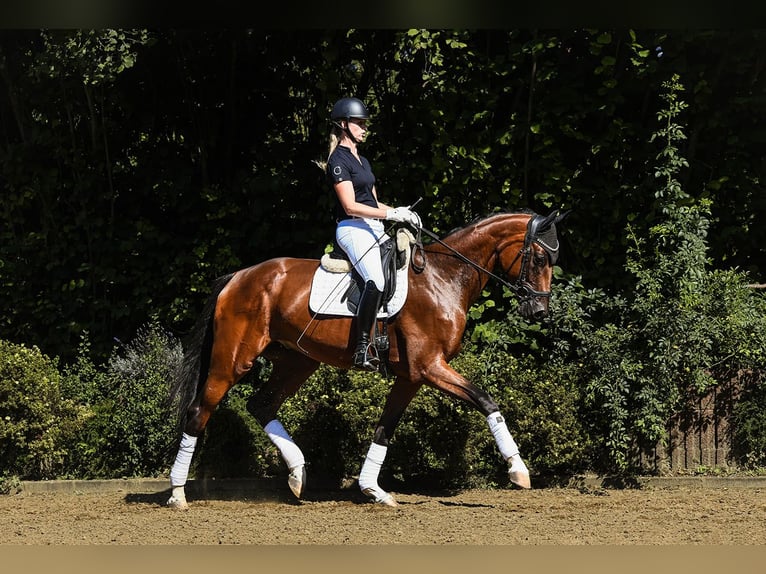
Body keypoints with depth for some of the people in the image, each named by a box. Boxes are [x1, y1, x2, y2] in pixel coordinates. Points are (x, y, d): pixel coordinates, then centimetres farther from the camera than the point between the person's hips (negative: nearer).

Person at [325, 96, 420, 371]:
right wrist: (392, 214, -18)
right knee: (376, 281, -31)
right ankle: (362, 348, -32)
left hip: (374, 229, 10)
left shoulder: (362, 161, 23)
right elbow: (350, 206, -14)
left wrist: (402, 212, 5)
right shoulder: (339, 160, -6)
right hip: (353, 228, -10)